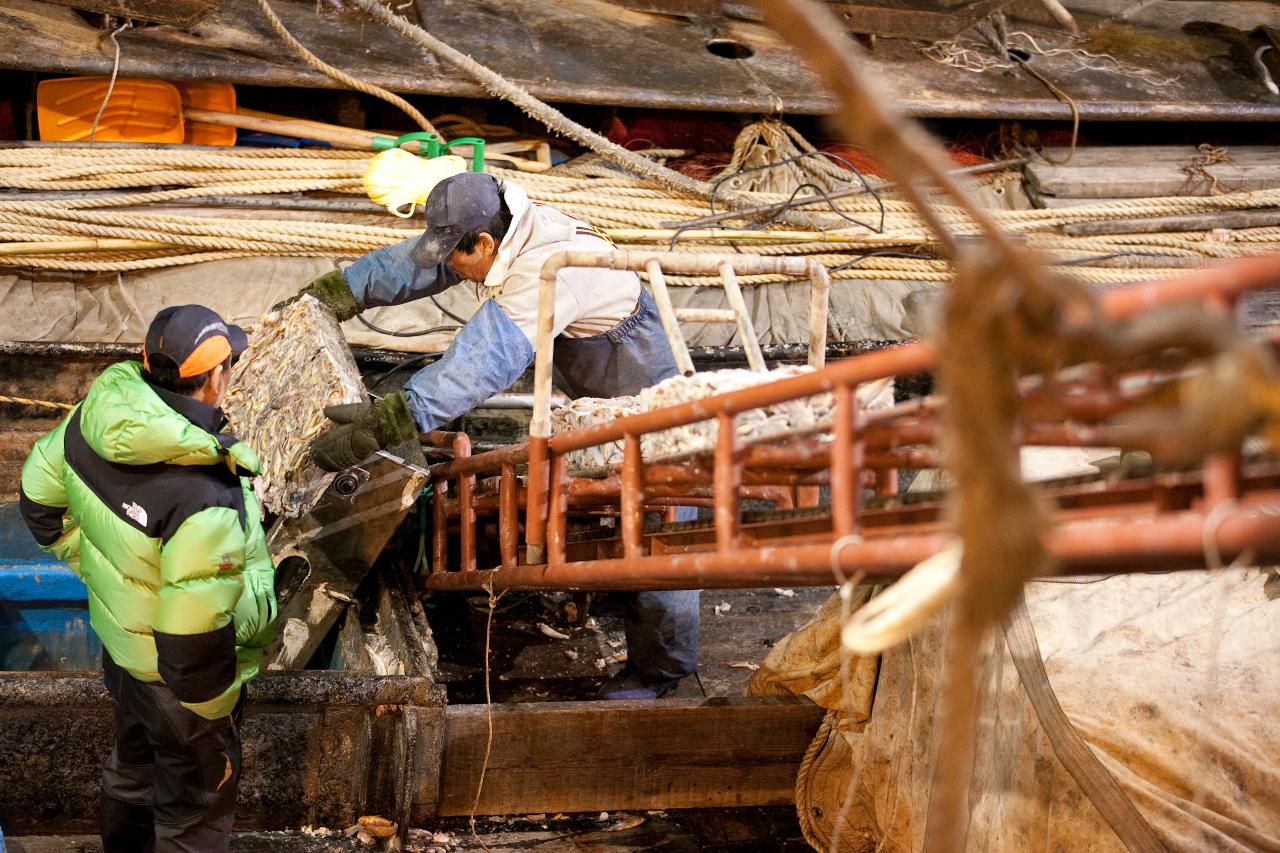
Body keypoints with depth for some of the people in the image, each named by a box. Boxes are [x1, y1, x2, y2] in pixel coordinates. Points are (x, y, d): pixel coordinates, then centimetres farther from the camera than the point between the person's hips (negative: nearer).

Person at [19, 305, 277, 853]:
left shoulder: (99, 414, -18)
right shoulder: (205, 503, -40)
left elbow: (41, 500, 1)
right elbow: (193, 641, -33)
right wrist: (215, 705, -14)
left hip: (119, 641, 8)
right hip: (177, 681, -8)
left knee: (132, 766, 35)